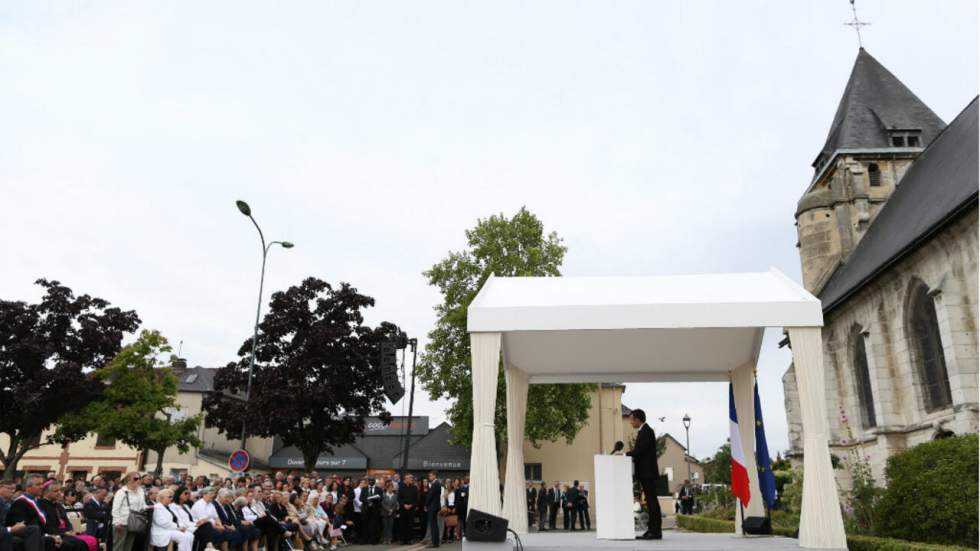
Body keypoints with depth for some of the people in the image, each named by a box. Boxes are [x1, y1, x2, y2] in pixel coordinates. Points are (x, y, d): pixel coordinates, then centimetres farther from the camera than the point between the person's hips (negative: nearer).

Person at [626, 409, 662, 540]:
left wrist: (625, 454, -14)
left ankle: (656, 531, -7)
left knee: (652, 501, -8)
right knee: (650, 501, 9)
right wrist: (628, 455, 7)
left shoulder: (647, 431, -11)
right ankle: (652, 530, 11)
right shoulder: (643, 431, 19)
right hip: (645, 473, 10)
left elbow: (641, 449, -21)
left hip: (648, 472, -10)